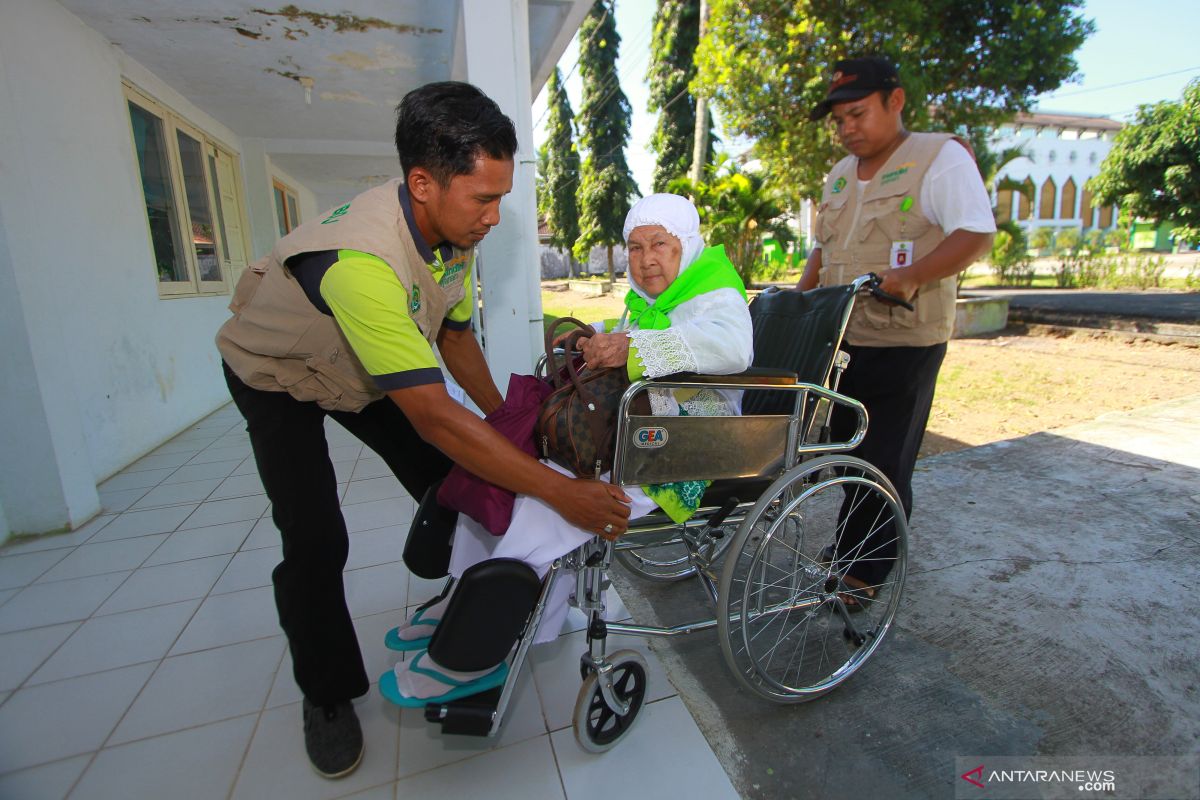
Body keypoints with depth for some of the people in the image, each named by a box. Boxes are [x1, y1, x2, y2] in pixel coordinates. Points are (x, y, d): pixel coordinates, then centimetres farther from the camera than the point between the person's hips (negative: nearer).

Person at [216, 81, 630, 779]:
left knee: (453, 483, 0)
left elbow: (455, 334, -2)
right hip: (280, 376, -6)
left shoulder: (455, 230, -17)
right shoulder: (361, 258, -43)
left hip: (371, 371, 6)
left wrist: (506, 421, -5)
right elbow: (434, 415, -45)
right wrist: (559, 491, -42)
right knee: (316, 542, -11)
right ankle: (328, 696, 15)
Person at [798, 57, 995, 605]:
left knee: (883, 465, 0)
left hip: (903, 343, -7)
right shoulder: (841, 175, 17)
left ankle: (867, 572, 15)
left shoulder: (940, 157, -5)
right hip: (838, 339, 7)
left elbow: (976, 235, -14)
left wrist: (909, 277, -29)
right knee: (845, 452, 14)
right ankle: (847, 550, 31)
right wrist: (799, 298, 10)